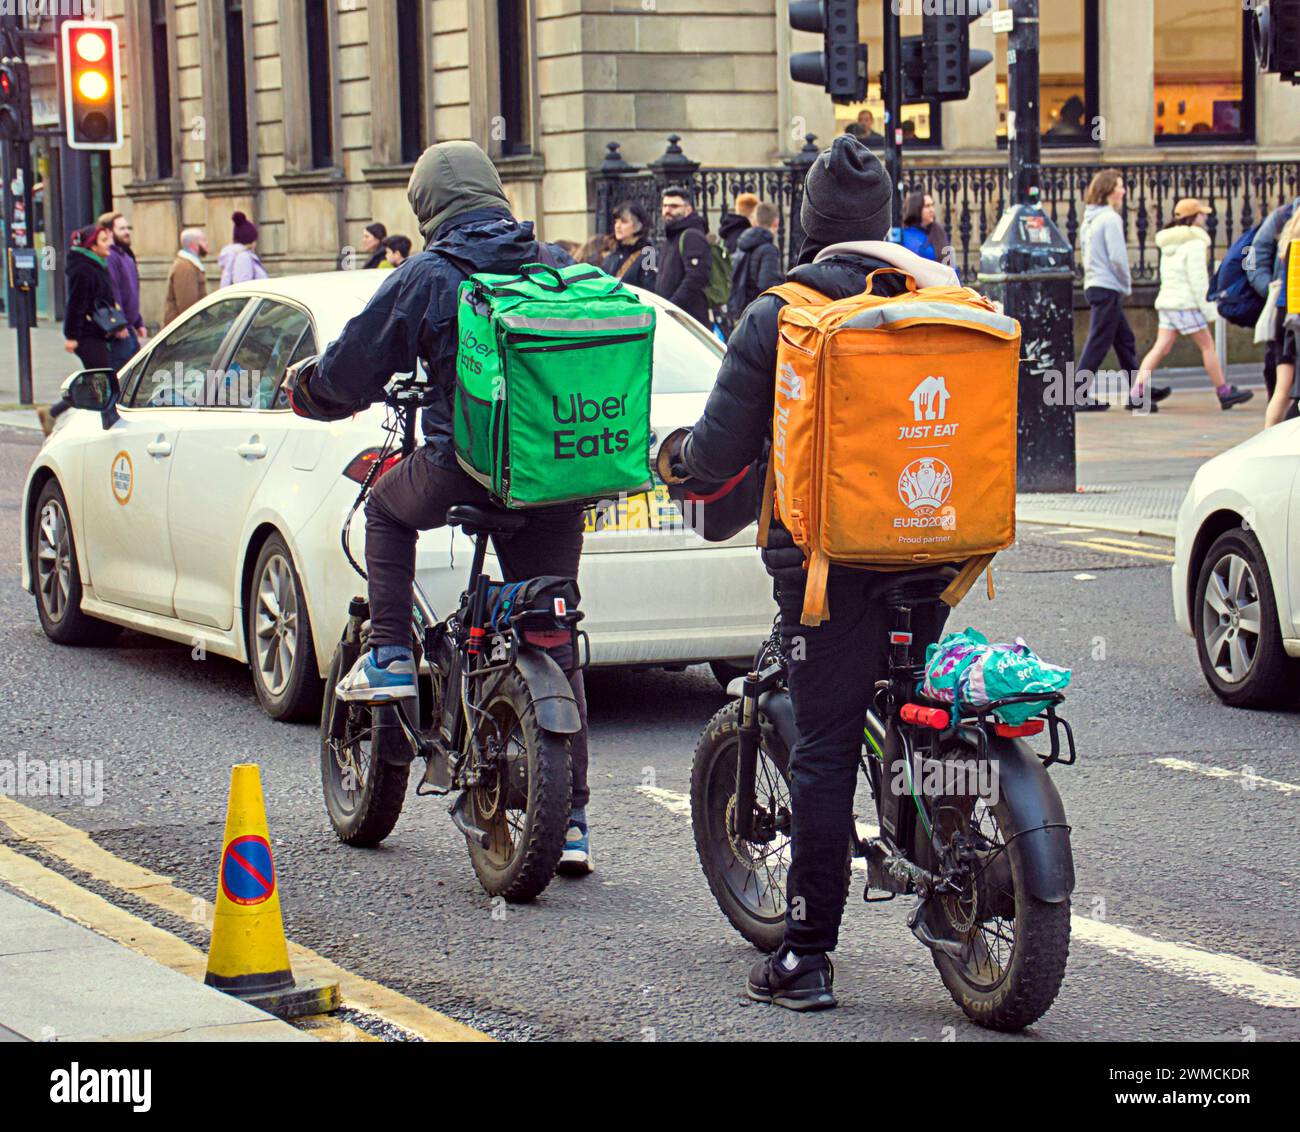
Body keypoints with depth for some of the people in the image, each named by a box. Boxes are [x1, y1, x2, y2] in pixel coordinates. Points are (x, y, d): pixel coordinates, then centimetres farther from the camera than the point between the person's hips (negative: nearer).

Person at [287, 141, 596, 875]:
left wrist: (307, 393, 25)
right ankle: (572, 816, 10)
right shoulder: (556, 265, 9)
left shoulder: (424, 280, -3)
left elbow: (350, 375, 3)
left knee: (388, 508, 31)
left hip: (465, 472, -3)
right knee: (556, 644, 11)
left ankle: (391, 657, 19)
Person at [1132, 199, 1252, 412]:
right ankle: (1224, 392, 8)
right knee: (1207, 346, 2)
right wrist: (1208, 307, -12)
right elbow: (1197, 279, -16)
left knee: (1161, 348, 2)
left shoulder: (1169, 244, 18)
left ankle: (1136, 393, -9)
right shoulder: (1195, 242, -10)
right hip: (1186, 303, -8)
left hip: (1166, 300, 8)